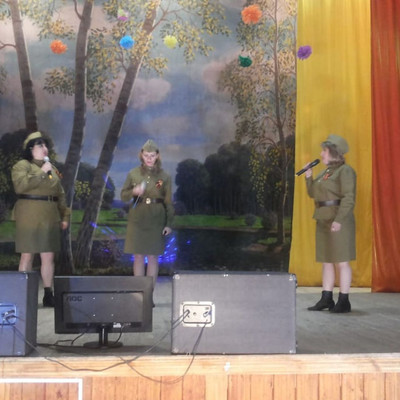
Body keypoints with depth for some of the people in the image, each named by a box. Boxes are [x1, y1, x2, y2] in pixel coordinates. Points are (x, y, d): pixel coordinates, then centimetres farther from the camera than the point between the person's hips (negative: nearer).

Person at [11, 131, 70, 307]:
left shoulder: (52, 169, 18)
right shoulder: (22, 165, 0)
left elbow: (60, 195, 20)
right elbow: (20, 185, -19)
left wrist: (64, 216, 14)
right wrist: (41, 173, -15)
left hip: (49, 218, 6)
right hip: (28, 218, -5)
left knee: (49, 256, 5)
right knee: (27, 256, -3)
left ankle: (48, 295, 12)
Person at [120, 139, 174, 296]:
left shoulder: (164, 176, 1)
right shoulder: (133, 174, 3)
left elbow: (168, 202, 2)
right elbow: (123, 196, 7)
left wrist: (168, 224, -4)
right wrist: (134, 192, -15)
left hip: (156, 221, -1)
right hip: (137, 219, 1)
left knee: (153, 257, 3)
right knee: (138, 257, 3)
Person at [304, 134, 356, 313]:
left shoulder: (345, 171, -10)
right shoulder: (326, 172, 17)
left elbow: (348, 198, -18)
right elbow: (313, 193, 19)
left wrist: (339, 220, -26)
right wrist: (309, 176, 5)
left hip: (339, 221, -9)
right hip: (323, 221, 9)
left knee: (341, 261, -3)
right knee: (326, 261, 11)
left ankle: (344, 302, 3)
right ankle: (326, 299, 18)